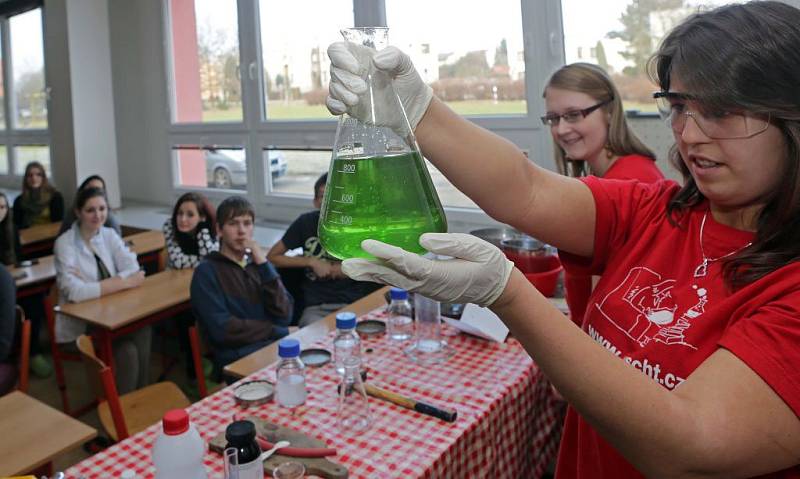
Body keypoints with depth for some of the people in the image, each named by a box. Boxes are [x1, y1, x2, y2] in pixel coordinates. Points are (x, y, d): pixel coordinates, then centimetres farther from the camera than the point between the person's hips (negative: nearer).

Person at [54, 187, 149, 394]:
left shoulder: (109, 235, 3)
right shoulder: (65, 244, -14)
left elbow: (133, 271, -9)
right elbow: (74, 292, -27)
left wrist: (93, 283, -22)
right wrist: (124, 282, -25)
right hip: (77, 327, -4)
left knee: (142, 331, -24)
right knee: (126, 351, -25)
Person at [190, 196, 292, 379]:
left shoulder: (258, 263, 16)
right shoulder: (207, 271, 1)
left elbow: (283, 317, 2)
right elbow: (222, 329, -11)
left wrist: (264, 265, -4)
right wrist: (277, 331, -5)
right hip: (237, 358, -5)